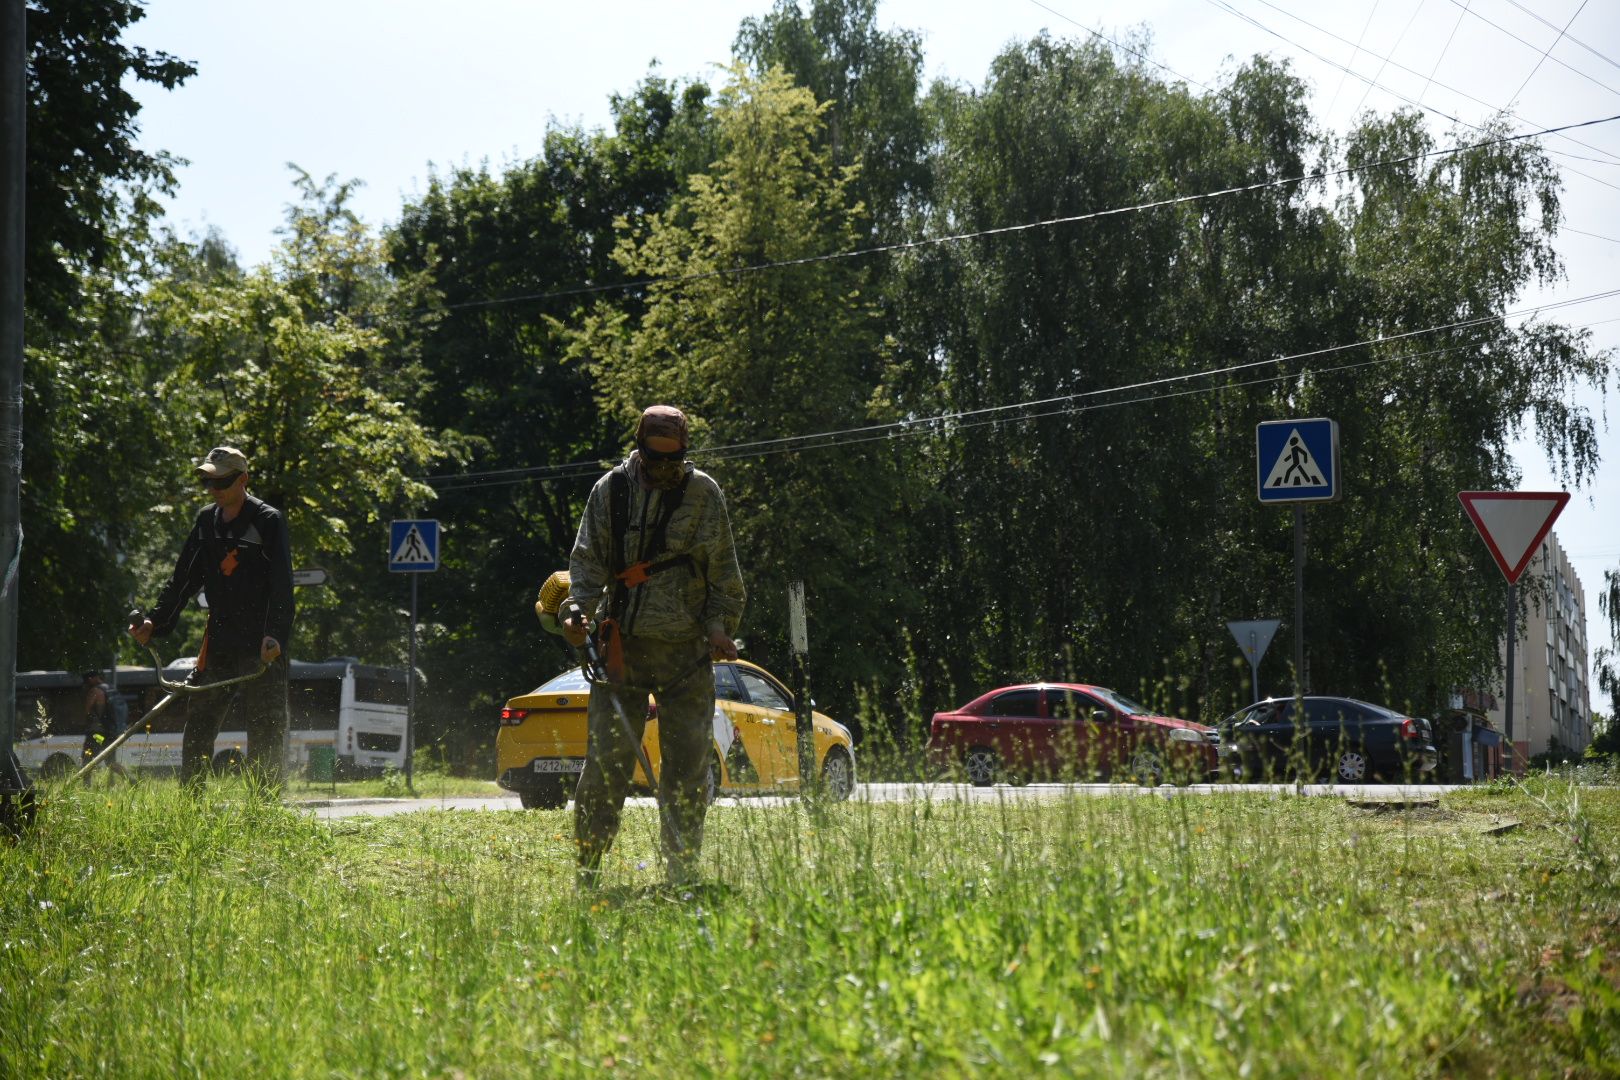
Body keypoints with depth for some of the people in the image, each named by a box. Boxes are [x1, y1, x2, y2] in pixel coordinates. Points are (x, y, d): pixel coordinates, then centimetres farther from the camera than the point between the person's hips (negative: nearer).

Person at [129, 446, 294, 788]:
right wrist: (154, 621, 8)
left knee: (265, 729, -5)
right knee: (197, 724, 7)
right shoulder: (207, 520, 13)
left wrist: (275, 635, -27)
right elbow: (184, 578, 18)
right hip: (219, 641, 6)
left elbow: (281, 586, -14)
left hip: (262, 645, -6)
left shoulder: (268, 521, -6)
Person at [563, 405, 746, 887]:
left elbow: (723, 568, 8)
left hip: (688, 650, 1)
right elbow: (588, 560, 2)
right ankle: (587, 871, 1)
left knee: (688, 762, 2)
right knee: (606, 757, -5)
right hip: (623, 646, -1)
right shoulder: (610, 490, 4)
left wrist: (720, 625, -4)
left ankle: (683, 874, 10)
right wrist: (578, 611, -14)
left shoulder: (703, 493, 5)